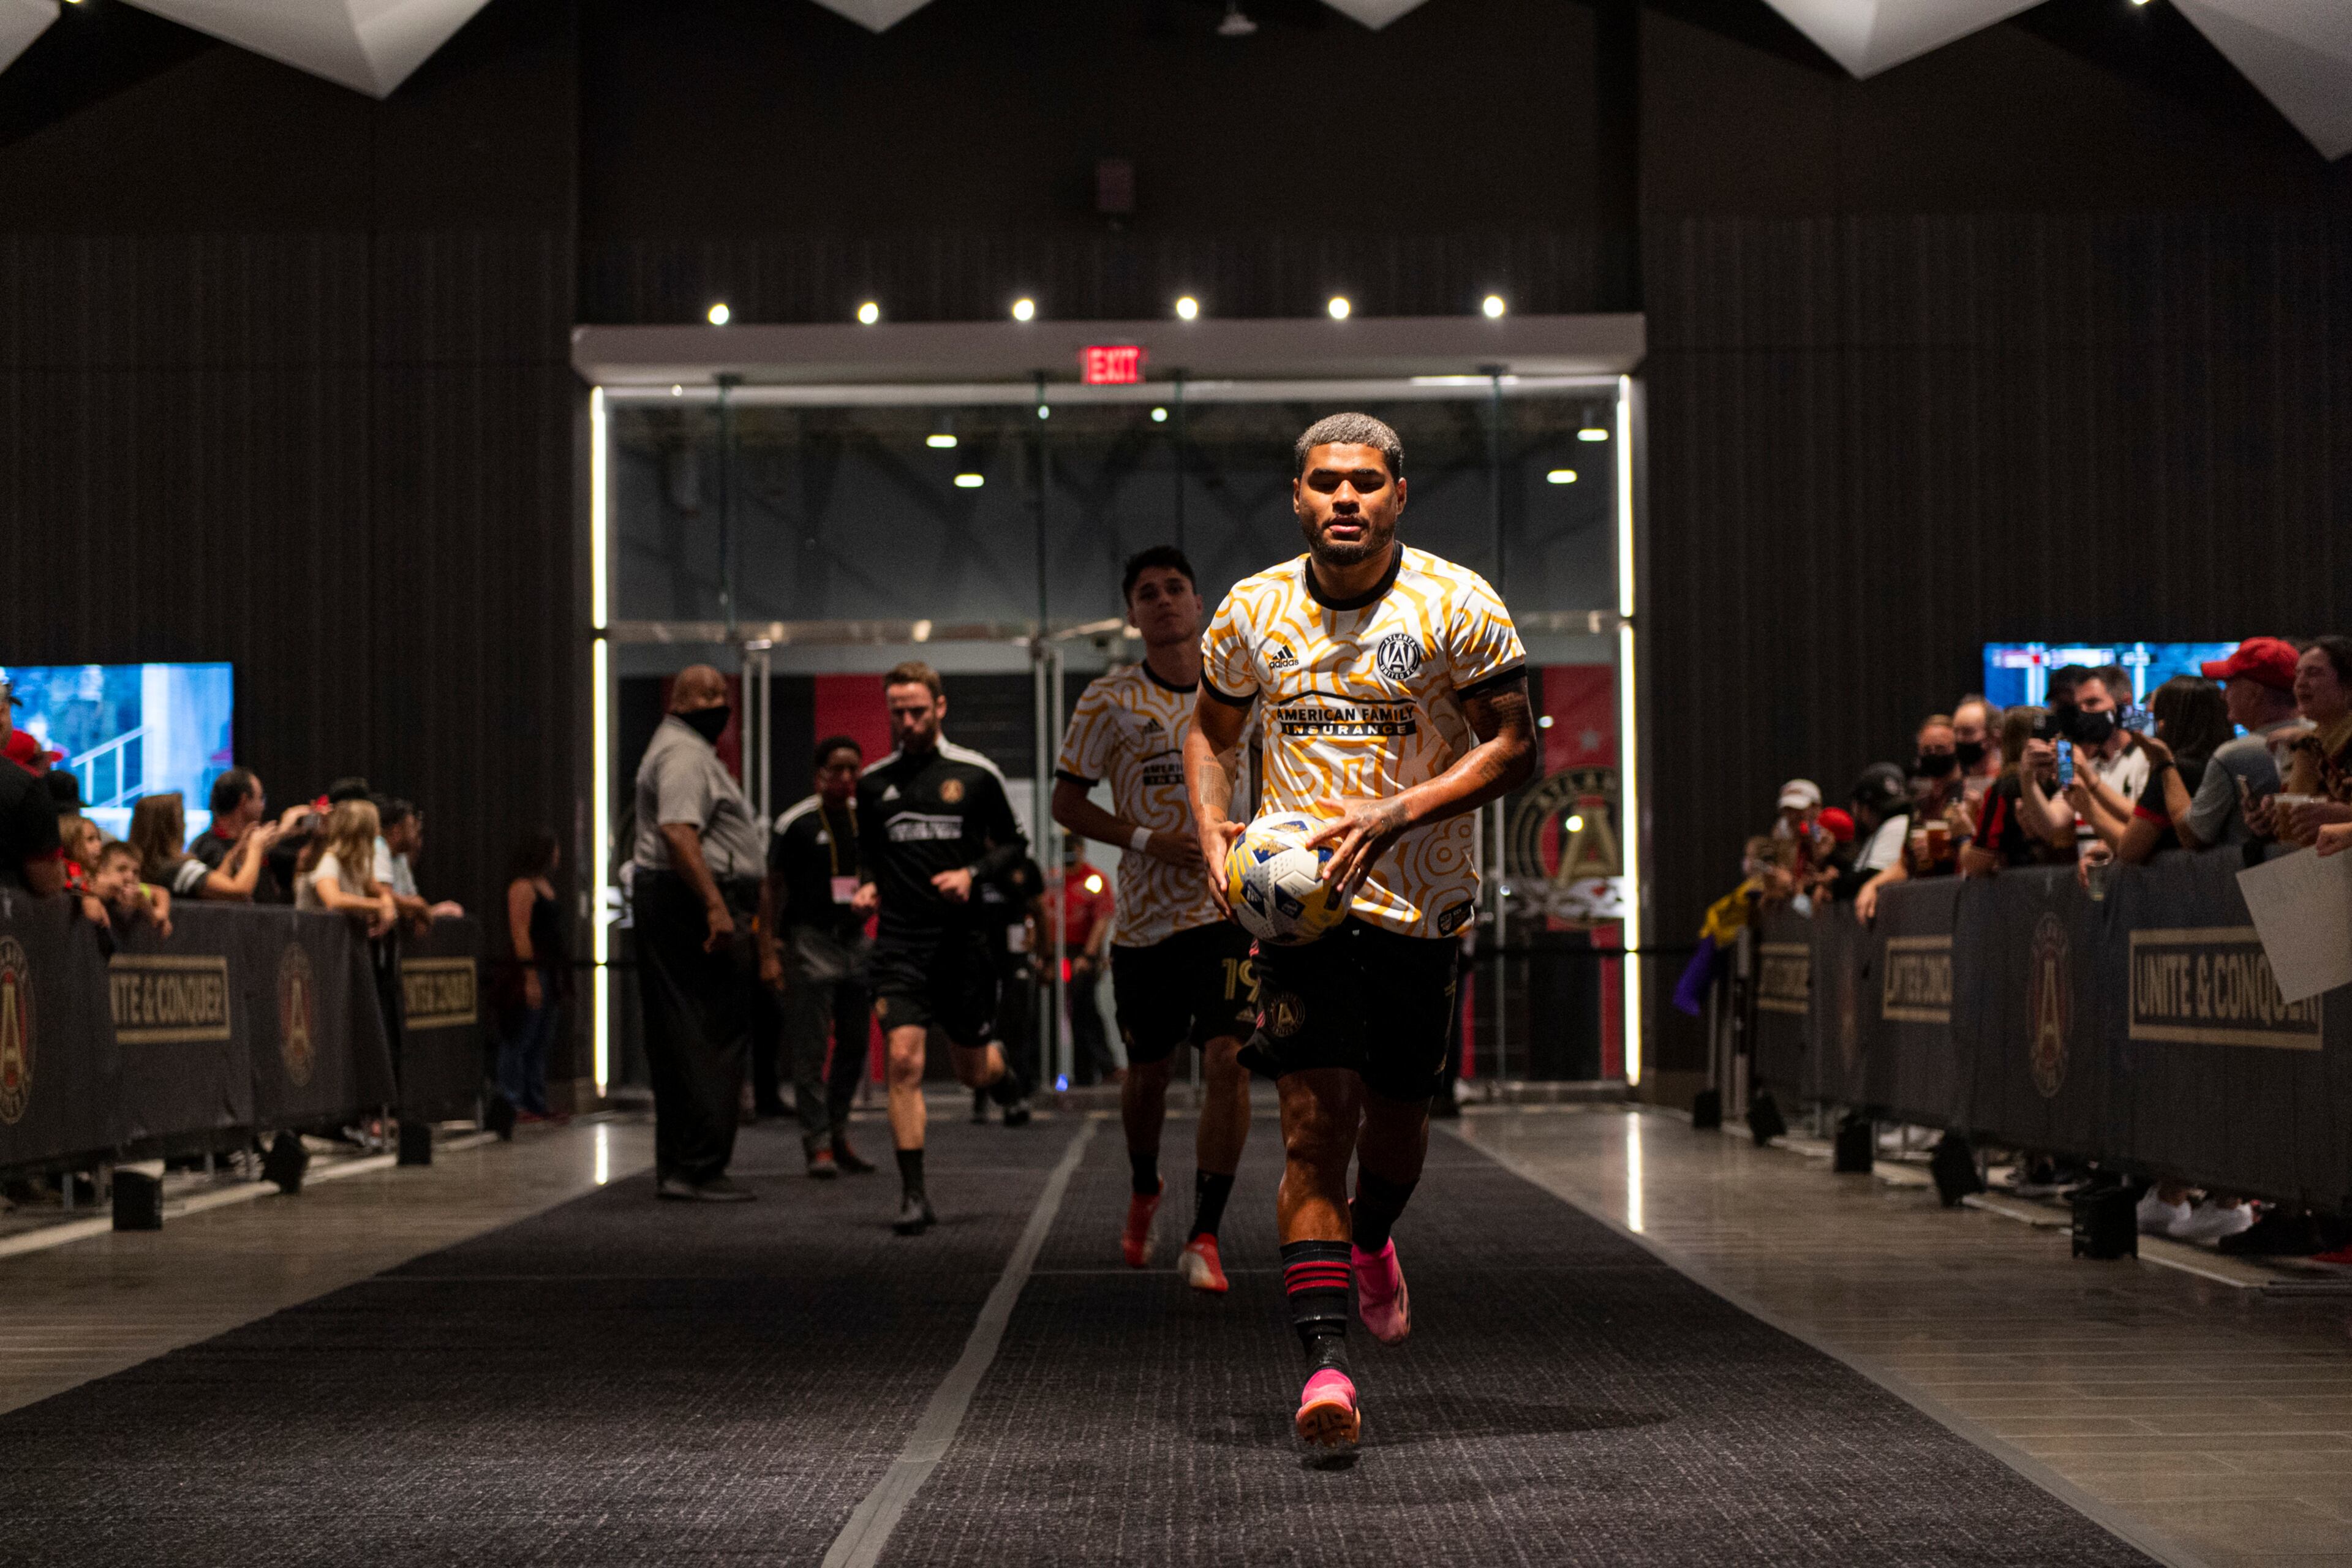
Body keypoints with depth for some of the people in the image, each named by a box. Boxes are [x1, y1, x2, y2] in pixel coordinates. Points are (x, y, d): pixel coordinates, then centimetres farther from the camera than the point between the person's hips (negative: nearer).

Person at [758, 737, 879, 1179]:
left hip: (856, 940, 5)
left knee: (854, 1044, 9)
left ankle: (838, 1132, 21)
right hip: (810, 941, -5)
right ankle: (818, 1143, -2)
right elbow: (772, 888, -3)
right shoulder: (795, 823, -5)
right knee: (811, 1050, -6)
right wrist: (768, 954, -9)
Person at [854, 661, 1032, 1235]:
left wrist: (973, 873, -9)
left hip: (963, 938, 0)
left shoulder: (976, 774, 1)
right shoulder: (873, 783, 7)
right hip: (900, 942, 1)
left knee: (972, 1072, 10)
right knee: (904, 1062, -14)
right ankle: (913, 1196, -9)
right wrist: (868, 885, 2)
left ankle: (997, 1063, 49)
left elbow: (1015, 844, 8)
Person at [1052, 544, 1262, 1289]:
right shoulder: (1110, 701, -2)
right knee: (1147, 1070, 12)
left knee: (1227, 1060, -16)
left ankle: (1205, 1239, -11)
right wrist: (1147, 840, -13)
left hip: (1230, 907, 0)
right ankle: (1143, 1189, 43)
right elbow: (1066, 802, -1)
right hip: (1145, 914, 0)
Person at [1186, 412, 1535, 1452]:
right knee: (1314, 1122, -12)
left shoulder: (1456, 607, -7)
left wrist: (1394, 815, -19)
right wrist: (1214, 836, -1)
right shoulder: (1253, 611, 2)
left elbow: (1513, 749, -7)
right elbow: (1212, 732, 17)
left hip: (1421, 901, 0)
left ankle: (1369, 1242, 46)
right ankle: (1325, 1363, -13)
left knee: (1397, 1114, 11)